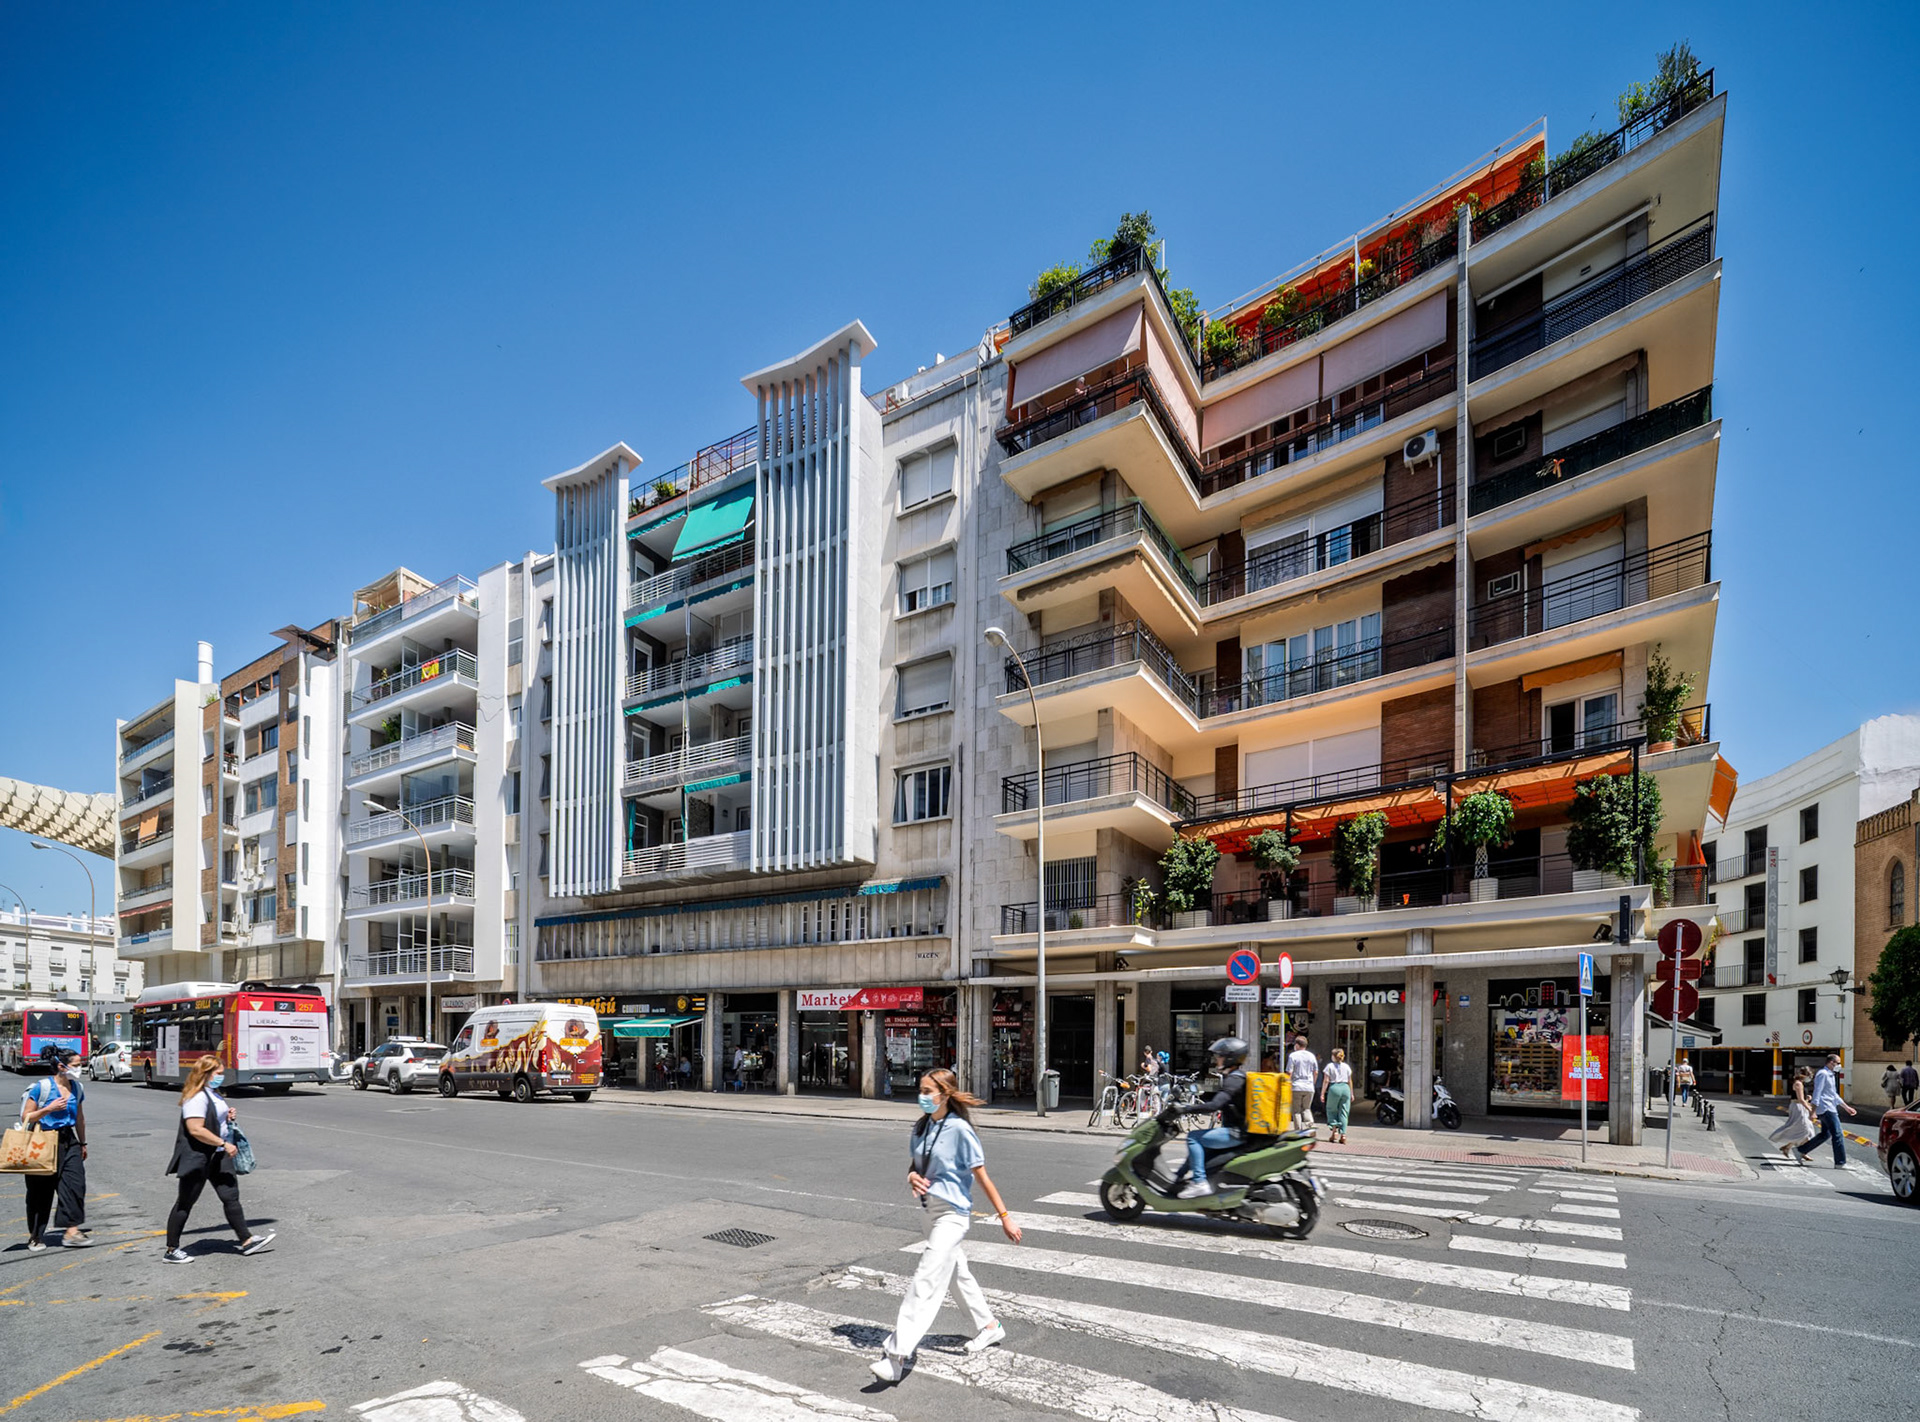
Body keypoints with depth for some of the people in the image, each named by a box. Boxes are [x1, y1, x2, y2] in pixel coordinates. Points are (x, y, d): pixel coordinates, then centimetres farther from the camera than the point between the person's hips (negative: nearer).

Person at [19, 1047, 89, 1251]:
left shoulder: (76, 1087, 8)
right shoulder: (42, 1087, -10)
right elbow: (26, 1117, -9)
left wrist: (82, 1143, 24)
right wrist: (49, 1108, -22)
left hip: (69, 1142, 5)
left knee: (75, 1183, -9)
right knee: (41, 1191, 6)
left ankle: (71, 1231, -9)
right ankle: (35, 1235, 23)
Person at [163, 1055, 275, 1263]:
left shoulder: (213, 1094, 13)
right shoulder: (196, 1098, -20)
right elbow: (195, 1130, -27)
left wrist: (228, 1116, 8)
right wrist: (224, 1143, -25)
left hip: (218, 1156, 9)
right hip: (197, 1158, -9)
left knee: (231, 1196, 7)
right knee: (185, 1203, 5)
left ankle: (246, 1240, 10)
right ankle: (171, 1250, 18)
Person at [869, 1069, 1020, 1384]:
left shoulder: (959, 1130, -17)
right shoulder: (921, 1127, 4)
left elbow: (982, 1176, -13)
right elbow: (914, 1165, 15)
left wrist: (1004, 1218, -10)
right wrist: (912, 1177, -10)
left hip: (953, 1214, -8)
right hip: (933, 1212, 8)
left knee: (926, 1281, -13)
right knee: (958, 1273, 21)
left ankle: (896, 1355, -15)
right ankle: (989, 1326, 40)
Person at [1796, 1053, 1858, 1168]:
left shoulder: (1830, 1075, 19)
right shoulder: (1823, 1074, -13)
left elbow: (1834, 1095, 27)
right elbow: (1817, 1093, -18)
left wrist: (1846, 1107, 25)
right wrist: (1813, 1112, -22)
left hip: (1829, 1109, 10)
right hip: (1826, 1109, -10)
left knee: (1825, 1134, 15)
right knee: (1838, 1135, -9)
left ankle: (1802, 1150, 21)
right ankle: (1840, 1163, -6)